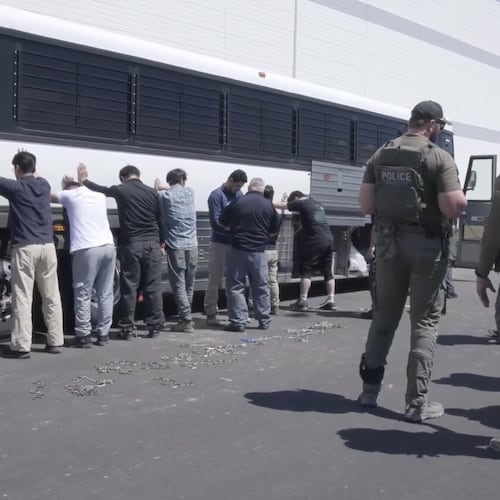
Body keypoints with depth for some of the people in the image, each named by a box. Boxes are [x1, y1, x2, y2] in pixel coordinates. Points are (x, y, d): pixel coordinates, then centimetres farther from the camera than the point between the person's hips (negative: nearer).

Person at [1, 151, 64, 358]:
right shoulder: (44, 185, 12)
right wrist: (26, 160, 46)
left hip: (24, 247, -5)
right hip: (47, 246, 6)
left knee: (22, 298, -4)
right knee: (52, 297, 8)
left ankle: (21, 346, -4)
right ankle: (55, 341, 13)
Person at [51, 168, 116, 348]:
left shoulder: (69, 195, 9)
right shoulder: (99, 196, 21)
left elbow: (48, 197, 26)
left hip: (86, 249, -5)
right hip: (108, 247, 5)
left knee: (83, 294, 1)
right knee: (105, 293, 9)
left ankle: (83, 335, 1)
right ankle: (103, 334, 12)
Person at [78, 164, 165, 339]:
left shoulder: (120, 190, 2)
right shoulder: (152, 192, 7)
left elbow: (100, 189, 19)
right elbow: (160, 221, 11)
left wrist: (84, 180, 36)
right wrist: (161, 243, 21)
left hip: (131, 244, -2)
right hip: (152, 243, 2)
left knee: (129, 286, 3)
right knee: (153, 286, 4)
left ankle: (128, 328, 4)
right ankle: (155, 326, 6)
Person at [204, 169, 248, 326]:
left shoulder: (239, 194, 10)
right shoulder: (217, 195, -9)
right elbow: (216, 221, -15)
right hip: (220, 243, -6)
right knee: (215, 280, 0)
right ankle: (211, 313, 7)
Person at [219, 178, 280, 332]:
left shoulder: (237, 203, -5)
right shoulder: (268, 205, -2)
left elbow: (222, 223, 7)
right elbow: (275, 231, 6)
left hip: (238, 250, -1)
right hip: (259, 251, 2)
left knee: (236, 286, 5)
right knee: (261, 287, 13)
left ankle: (238, 321, 1)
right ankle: (264, 321, 18)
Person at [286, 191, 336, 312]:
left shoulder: (301, 203, 0)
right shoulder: (318, 204, 21)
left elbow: (285, 206, 10)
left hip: (315, 240, -7)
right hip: (329, 238, 7)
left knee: (306, 271, -3)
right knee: (327, 271, 10)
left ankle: (303, 301, -7)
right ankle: (331, 300, 9)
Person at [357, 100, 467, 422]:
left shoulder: (381, 155, 5)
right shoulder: (439, 157, -10)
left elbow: (366, 204, 1)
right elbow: (455, 206, -19)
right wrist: (459, 199, 3)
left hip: (389, 242, 5)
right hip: (426, 244, -5)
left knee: (384, 316, 16)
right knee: (425, 321, 3)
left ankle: (370, 387, 22)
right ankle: (417, 401, 3)